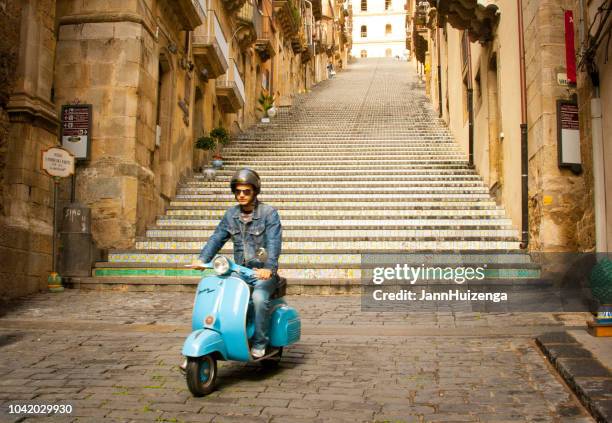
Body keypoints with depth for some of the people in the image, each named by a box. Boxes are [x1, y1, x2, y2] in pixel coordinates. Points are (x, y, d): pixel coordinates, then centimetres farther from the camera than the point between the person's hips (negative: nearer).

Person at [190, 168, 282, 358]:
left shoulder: (269, 213, -8)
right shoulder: (231, 214, 9)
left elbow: (274, 242, -20)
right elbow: (217, 237, 2)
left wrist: (269, 268, -36)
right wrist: (202, 259, -15)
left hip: (263, 272, -5)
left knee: (259, 297, -31)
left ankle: (259, 344, -13)